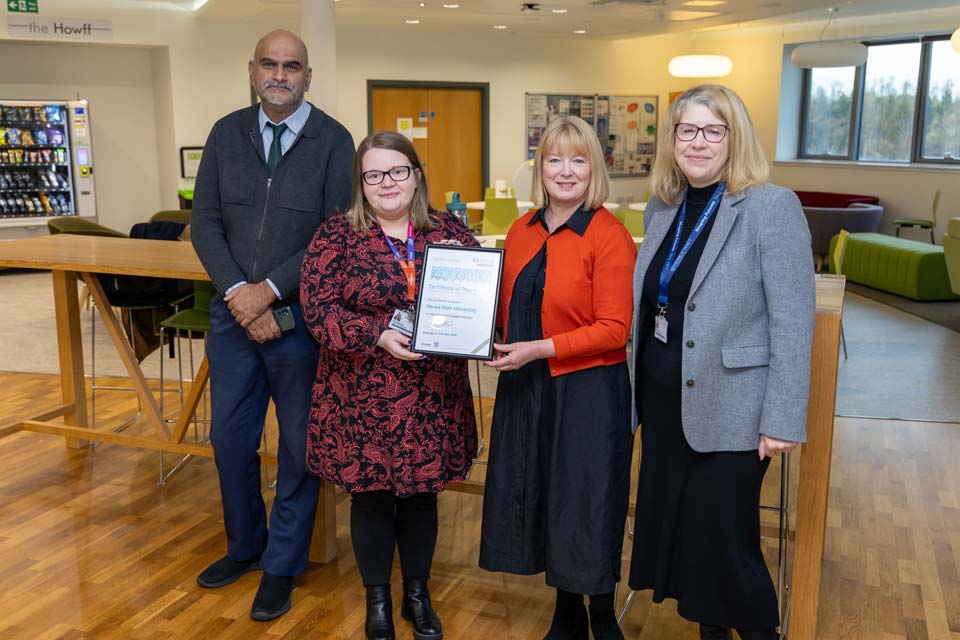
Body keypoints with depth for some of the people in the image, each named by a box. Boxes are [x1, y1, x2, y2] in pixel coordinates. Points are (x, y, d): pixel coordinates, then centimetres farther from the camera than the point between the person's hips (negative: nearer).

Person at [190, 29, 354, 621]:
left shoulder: (333, 140, -5)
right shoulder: (227, 134, 6)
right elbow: (205, 223, 3)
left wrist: (270, 290, -15)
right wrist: (237, 293, -11)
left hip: (301, 315, -4)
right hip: (233, 311, 4)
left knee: (299, 444, 7)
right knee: (230, 438, 15)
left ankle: (282, 565, 25)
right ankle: (245, 546, 37)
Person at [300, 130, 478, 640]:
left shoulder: (449, 231, 4)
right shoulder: (336, 236, -3)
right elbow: (318, 308, -10)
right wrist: (377, 336, -22)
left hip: (433, 397, 2)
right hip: (363, 398, -2)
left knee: (421, 493, 14)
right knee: (370, 495, 10)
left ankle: (417, 594, 35)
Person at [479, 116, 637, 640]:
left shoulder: (609, 237, -12)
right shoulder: (522, 232, 7)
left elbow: (613, 330, -16)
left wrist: (539, 349, -20)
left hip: (588, 390, -6)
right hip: (526, 387, 6)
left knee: (588, 508, 5)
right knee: (539, 498, 15)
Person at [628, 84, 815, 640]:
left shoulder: (772, 207, -13)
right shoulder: (663, 208, 7)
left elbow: (793, 323, -16)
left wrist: (782, 420, -18)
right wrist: (637, 392, 14)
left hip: (727, 410, -6)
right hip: (664, 404, 7)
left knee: (725, 543, 5)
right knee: (675, 529, 17)